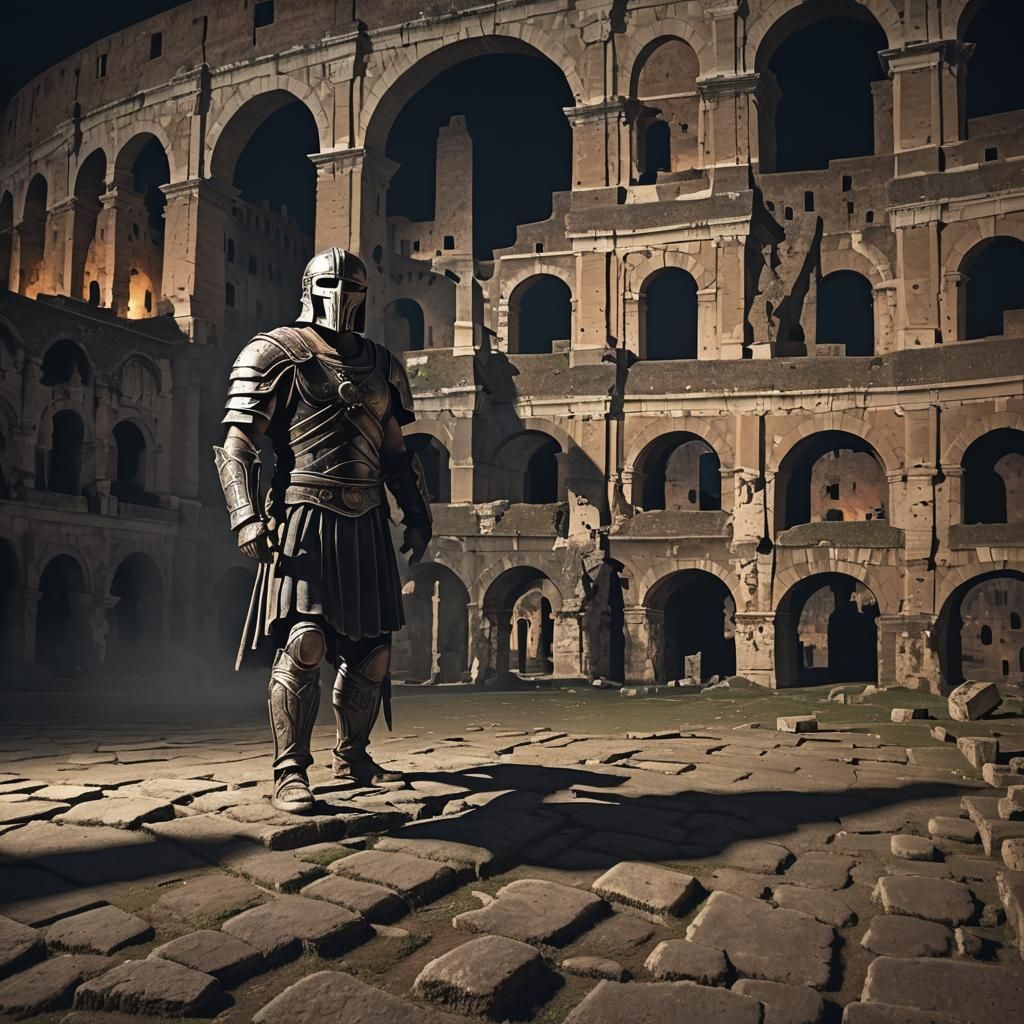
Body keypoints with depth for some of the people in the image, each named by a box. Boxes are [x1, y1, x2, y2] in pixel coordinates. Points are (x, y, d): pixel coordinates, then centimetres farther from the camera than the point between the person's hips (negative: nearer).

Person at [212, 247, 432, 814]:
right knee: (306, 641, -19)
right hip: (306, 518, -6)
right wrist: (246, 516, -18)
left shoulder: (380, 364, 18)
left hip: (367, 523, 6)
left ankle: (352, 755, 29)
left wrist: (417, 516, 16)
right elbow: (237, 445, -4)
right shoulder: (275, 353, 1)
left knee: (372, 649, 9)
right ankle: (290, 773, -6)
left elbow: (396, 450, 23)